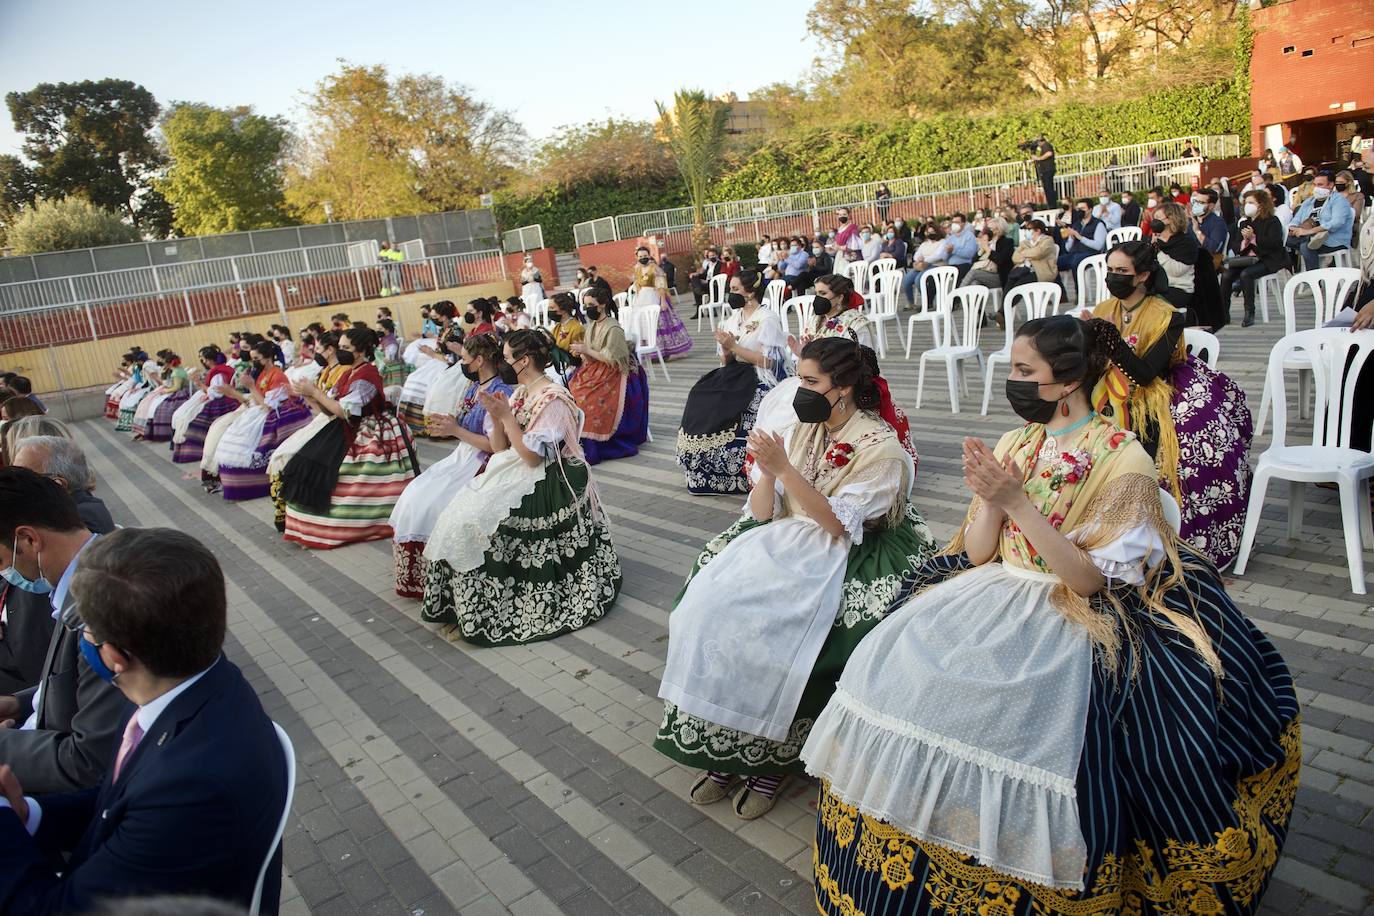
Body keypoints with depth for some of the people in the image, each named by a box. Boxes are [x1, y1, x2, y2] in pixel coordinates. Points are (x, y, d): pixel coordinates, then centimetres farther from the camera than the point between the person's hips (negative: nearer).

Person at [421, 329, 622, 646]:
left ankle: (474, 615, -4)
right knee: (460, 511, -6)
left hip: (545, 486, -9)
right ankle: (461, 608, 3)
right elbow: (500, 450, 10)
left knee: (473, 521, -18)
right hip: (514, 475, 9)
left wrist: (506, 415, -18)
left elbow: (532, 456, -20)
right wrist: (495, 415, -4)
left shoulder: (553, 398, -15)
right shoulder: (519, 393, 11)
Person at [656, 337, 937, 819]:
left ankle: (771, 756, -6)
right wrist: (767, 471, -15)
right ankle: (723, 747, -7)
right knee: (709, 604, -17)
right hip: (782, 543, 6)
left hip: (843, 557, -6)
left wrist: (783, 466, -22)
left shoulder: (881, 447, -9)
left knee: (767, 623, -28)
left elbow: (836, 523, -17)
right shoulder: (803, 432, 9)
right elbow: (762, 513, 5)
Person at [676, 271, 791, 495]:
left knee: (725, 411, -26)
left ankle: (735, 477, -12)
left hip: (760, 380, -7)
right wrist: (726, 349, -8)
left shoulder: (768, 319, -7)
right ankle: (703, 472, -4)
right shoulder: (732, 318, 14)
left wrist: (734, 347, -14)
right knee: (700, 400, -15)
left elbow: (768, 361, -15)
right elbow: (726, 362, 15)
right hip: (735, 376, 7)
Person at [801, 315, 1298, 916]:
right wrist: (989, 499, -14)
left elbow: (1088, 579, -16)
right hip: (994, 597, 6)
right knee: (891, 670, -13)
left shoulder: (1122, 460, -9)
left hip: (1077, 617, -6)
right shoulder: (1015, 444, 8)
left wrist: (1018, 501, -23)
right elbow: (977, 554, 6)